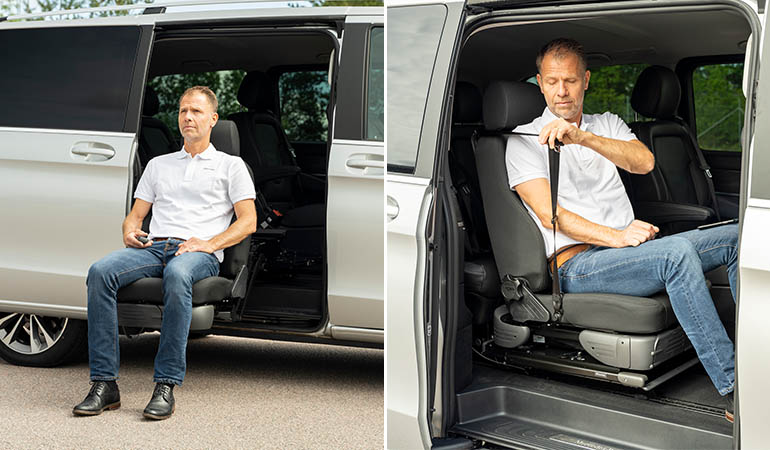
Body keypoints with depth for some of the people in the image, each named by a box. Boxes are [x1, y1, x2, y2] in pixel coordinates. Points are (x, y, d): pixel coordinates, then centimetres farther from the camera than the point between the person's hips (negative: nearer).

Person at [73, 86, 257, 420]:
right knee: (100, 272, -28)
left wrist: (210, 243, -11)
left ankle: (166, 386, -39)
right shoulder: (158, 164, 29)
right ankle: (104, 383, -28)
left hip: (199, 253, -4)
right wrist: (130, 231, 1)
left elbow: (248, 221, 6)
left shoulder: (230, 165, 16)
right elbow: (136, 214, 26)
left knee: (177, 275, -42)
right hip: (153, 246, 4)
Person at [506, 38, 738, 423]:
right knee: (677, 252, -33)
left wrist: (583, 137, -20)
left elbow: (644, 162, -3)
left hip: (632, 249, 6)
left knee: (737, 237, -10)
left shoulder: (606, 125, 21)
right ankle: (734, 394, -36)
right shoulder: (524, 141, 6)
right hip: (577, 265, -6)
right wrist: (617, 237, -19)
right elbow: (549, 214, -8)